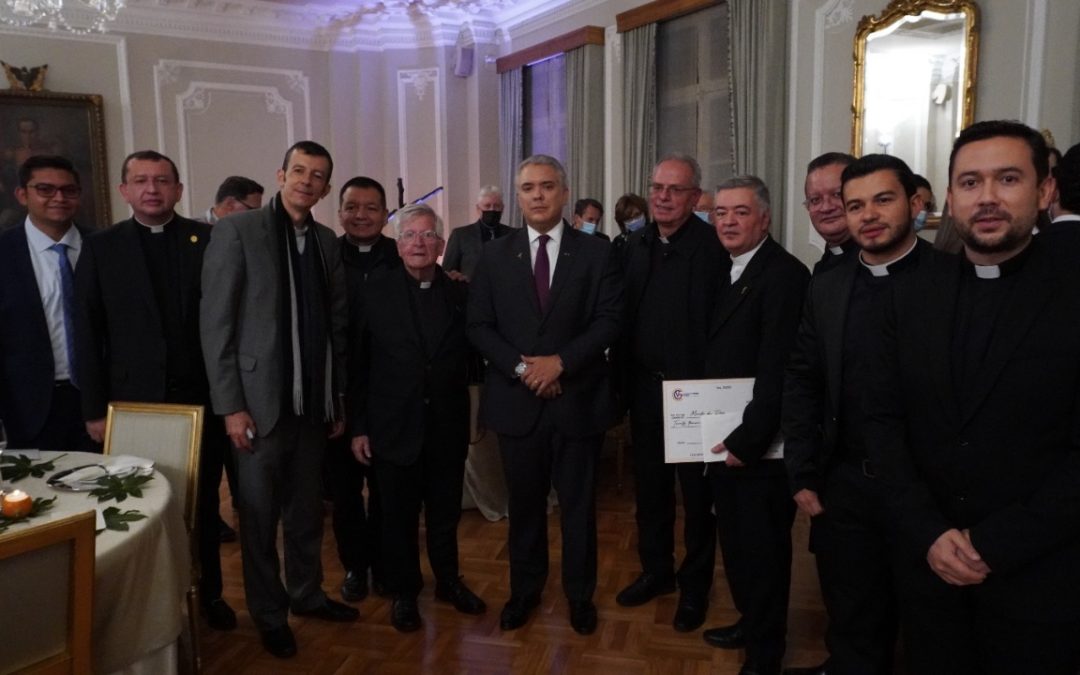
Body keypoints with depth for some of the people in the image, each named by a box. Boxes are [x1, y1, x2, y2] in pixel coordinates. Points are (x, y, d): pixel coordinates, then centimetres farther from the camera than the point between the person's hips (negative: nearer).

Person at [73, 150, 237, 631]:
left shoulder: (210, 241, 0)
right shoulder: (100, 248, 3)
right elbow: (88, 334, 1)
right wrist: (94, 409, -3)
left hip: (202, 398, 0)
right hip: (133, 402, 0)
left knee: (204, 503, 13)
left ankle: (208, 592, 30)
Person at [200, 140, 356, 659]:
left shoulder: (327, 241, 8)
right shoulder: (237, 230, -7)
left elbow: (337, 324, 9)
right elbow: (215, 323, -9)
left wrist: (339, 398, 9)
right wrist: (230, 405, -13)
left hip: (313, 403, 4)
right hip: (261, 401, -4)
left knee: (306, 510, 16)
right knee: (260, 517, 10)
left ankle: (306, 593, 35)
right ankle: (269, 613, 27)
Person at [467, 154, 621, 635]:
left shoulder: (595, 252, 0)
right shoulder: (495, 255, 4)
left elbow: (609, 321, -6)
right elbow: (478, 326, 0)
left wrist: (561, 361, -17)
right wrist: (521, 367, -13)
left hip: (578, 398, -1)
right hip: (516, 399, 1)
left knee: (578, 503, 12)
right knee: (524, 502, 15)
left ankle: (580, 595, 30)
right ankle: (524, 590, 33)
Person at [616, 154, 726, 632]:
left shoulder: (713, 247, -13)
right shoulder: (636, 244, 7)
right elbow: (623, 316, 8)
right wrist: (624, 379, 5)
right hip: (645, 386, 6)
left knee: (697, 492, 10)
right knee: (649, 485, 17)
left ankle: (694, 586, 28)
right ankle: (656, 570, 37)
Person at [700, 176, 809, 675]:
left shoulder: (783, 274, -18)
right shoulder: (728, 271, 11)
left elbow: (777, 373, -22)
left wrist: (747, 442, -21)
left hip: (760, 451, -8)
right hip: (724, 441, 8)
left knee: (762, 553, 8)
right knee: (735, 543, 23)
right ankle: (749, 621, 43)